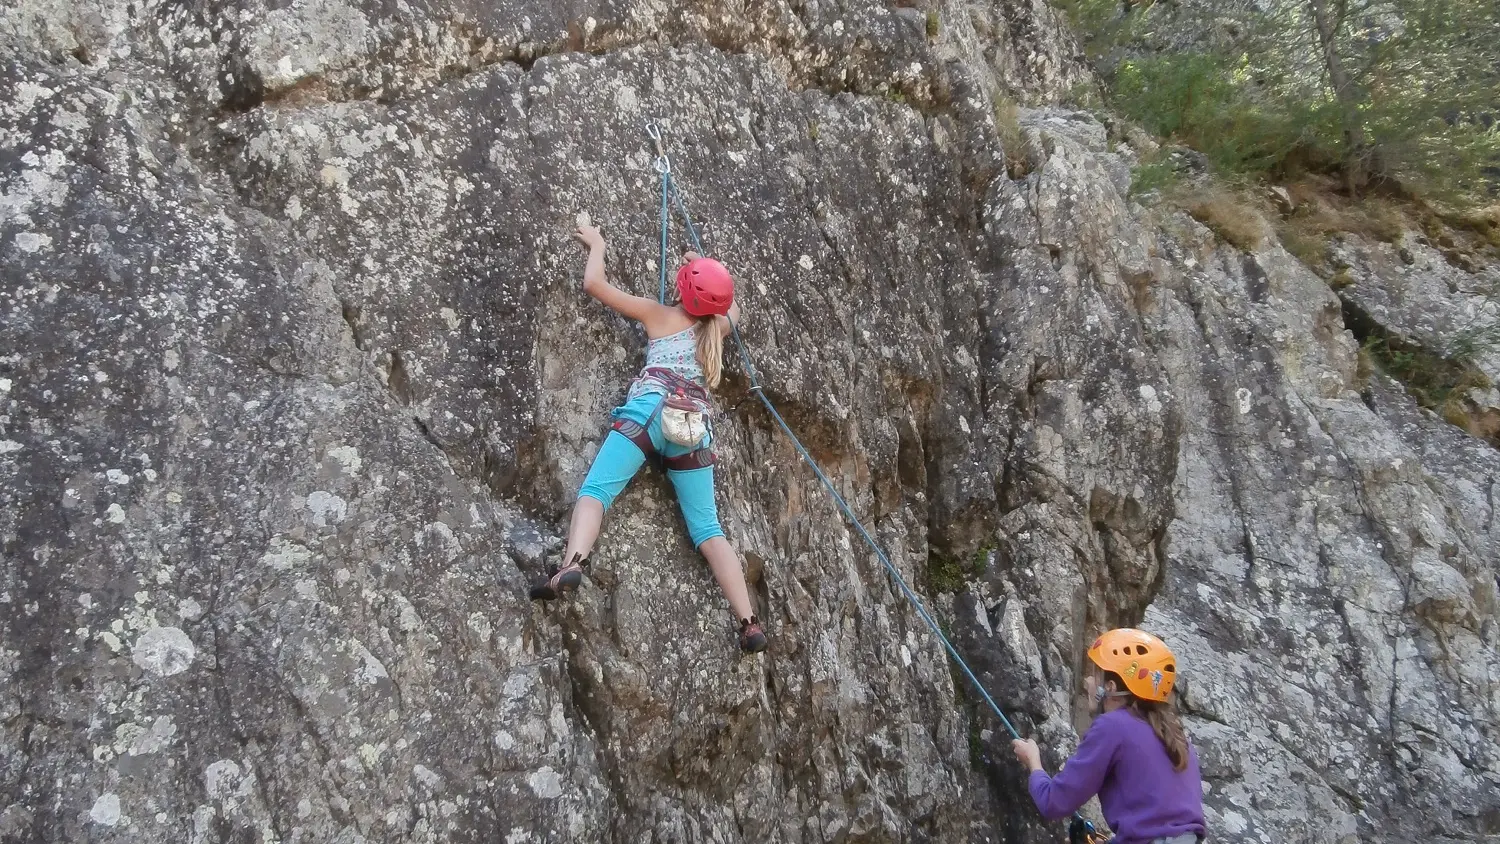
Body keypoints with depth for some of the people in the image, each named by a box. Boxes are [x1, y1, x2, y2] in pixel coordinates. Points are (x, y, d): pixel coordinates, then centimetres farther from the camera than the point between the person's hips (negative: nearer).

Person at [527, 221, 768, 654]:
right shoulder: (718, 326, 24)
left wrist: (597, 245, 34)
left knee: (596, 489, -11)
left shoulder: (658, 314, 15)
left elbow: (593, 284, 17)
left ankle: (571, 565, -41)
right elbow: (731, 305, 50)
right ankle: (749, 623, -3)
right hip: (694, 424, 4)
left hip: (651, 408, -4)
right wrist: (705, 269, 53)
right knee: (708, 529, 5)